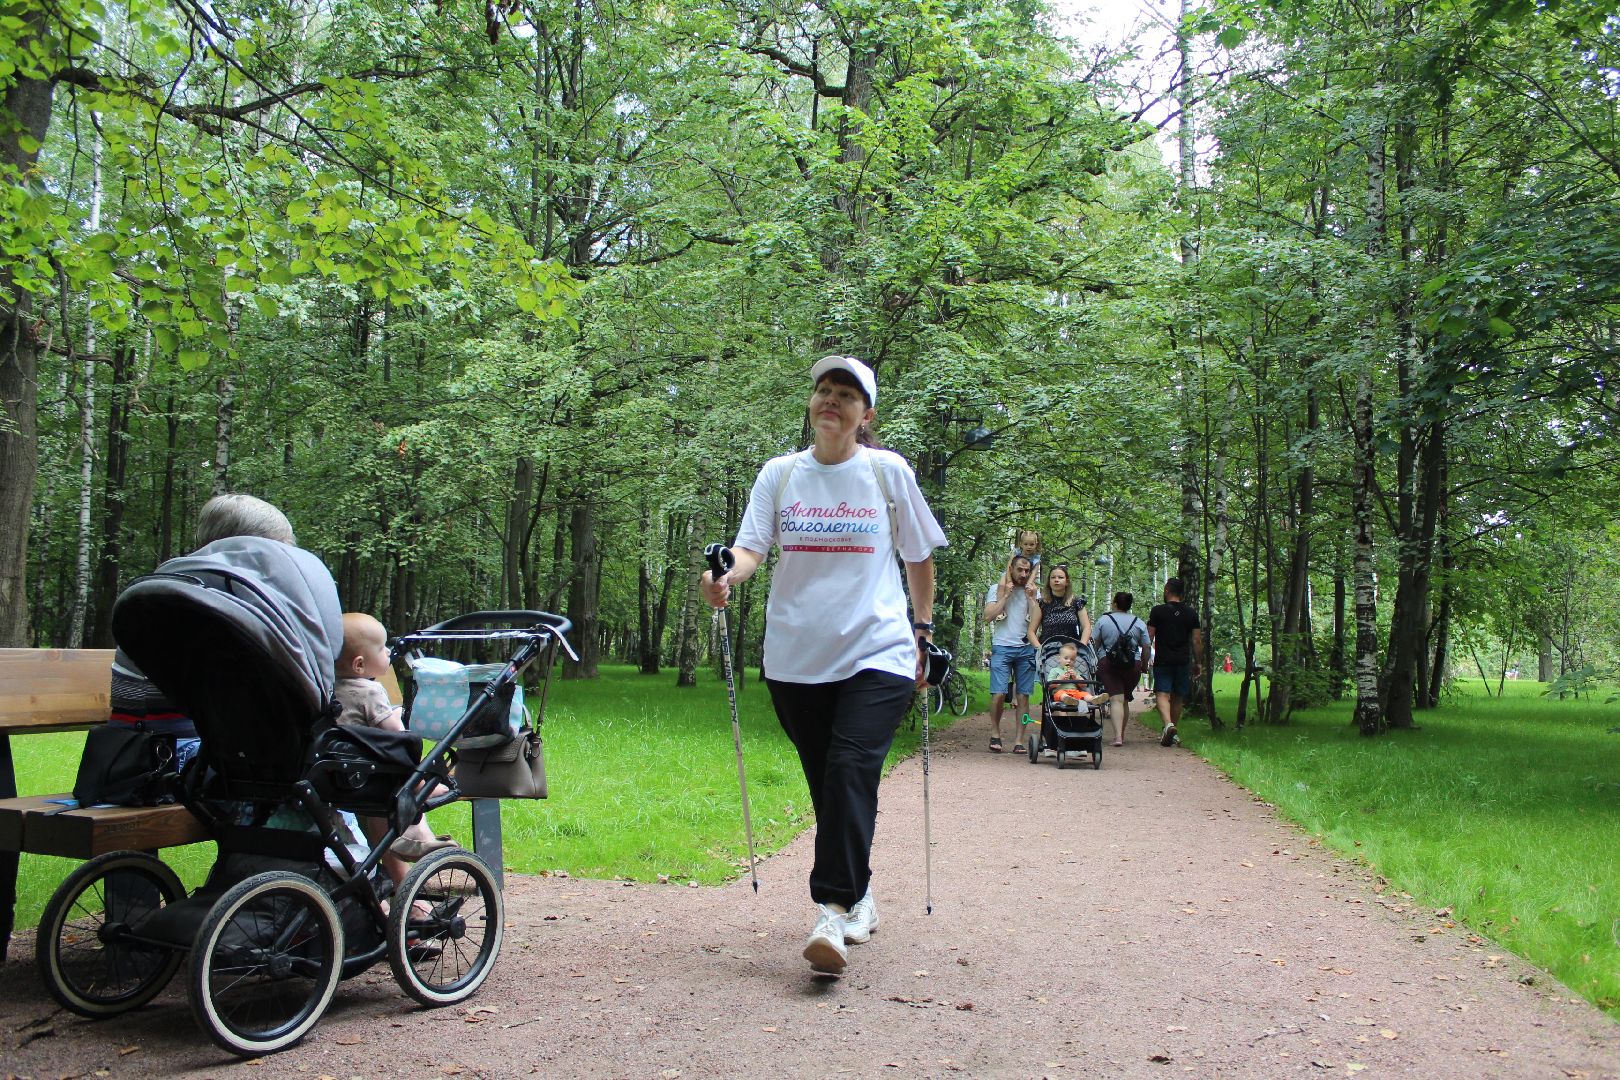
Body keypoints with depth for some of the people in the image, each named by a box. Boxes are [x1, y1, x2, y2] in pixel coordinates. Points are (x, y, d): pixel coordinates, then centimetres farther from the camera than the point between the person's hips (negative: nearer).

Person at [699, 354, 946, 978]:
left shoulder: (889, 471, 1)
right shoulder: (779, 474, 5)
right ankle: (859, 898, 29)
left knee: (852, 771, -19)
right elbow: (751, 547, -5)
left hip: (876, 652, -2)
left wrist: (924, 629, 9)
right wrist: (726, 575, -26)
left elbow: (920, 557, 11)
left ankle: (833, 912, -18)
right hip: (796, 656, 3)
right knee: (827, 784, 11)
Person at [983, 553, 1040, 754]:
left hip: (1026, 649, 2)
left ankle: (1020, 740, 5)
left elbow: (1038, 620, 1)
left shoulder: (1032, 591, 13)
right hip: (1002, 648, -2)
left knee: (1023, 696, 1)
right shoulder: (997, 589, 7)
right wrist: (1005, 595, -8)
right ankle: (995, 733, 7)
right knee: (999, 694, -12)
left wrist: (1031, 598, -4)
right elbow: (988, 616, -7)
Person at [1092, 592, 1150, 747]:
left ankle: (1118, 735, -24)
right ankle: (1121, 734, 27)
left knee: (1116, 699, -8)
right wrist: (1144, 666, 17)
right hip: (1133, 666, 2)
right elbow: (1146, 648, 5)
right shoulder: (1139, 623, 6)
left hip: (1107, 664, -2)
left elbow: (1094, 643, 2)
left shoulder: (1103, 620, 2)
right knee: (1125, 700, 17)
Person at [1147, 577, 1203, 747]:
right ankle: (1172, 734, 20)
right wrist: (1197, 663, 12)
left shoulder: (1158, 611, -3)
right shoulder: (1191, 613, 7)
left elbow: (1149, 638, -4)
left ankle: (1168, 724, -31)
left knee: (1162, 694, -7)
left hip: (1163, 661, -3)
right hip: (1183, 661, 3)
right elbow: (1197, 641, 5)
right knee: (1177, 697, 13)